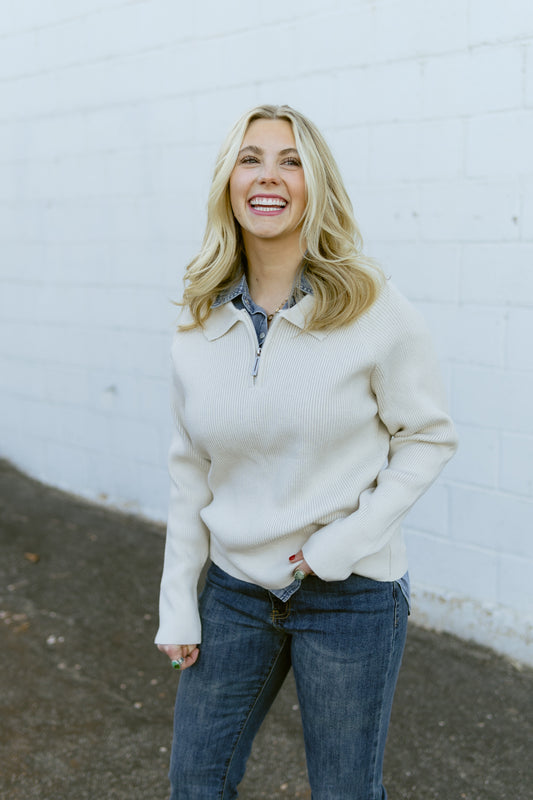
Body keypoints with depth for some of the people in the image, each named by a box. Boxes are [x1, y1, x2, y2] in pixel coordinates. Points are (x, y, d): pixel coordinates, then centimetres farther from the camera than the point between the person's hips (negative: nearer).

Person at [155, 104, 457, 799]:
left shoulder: (373, 309, -13)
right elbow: (190, 472, 5)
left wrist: (345, 541, -15)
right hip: (236, 586, 4)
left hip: (351, 594, -3)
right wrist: (177, 604, 5)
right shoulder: (199, 323, -1)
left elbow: (428, 438, -6)